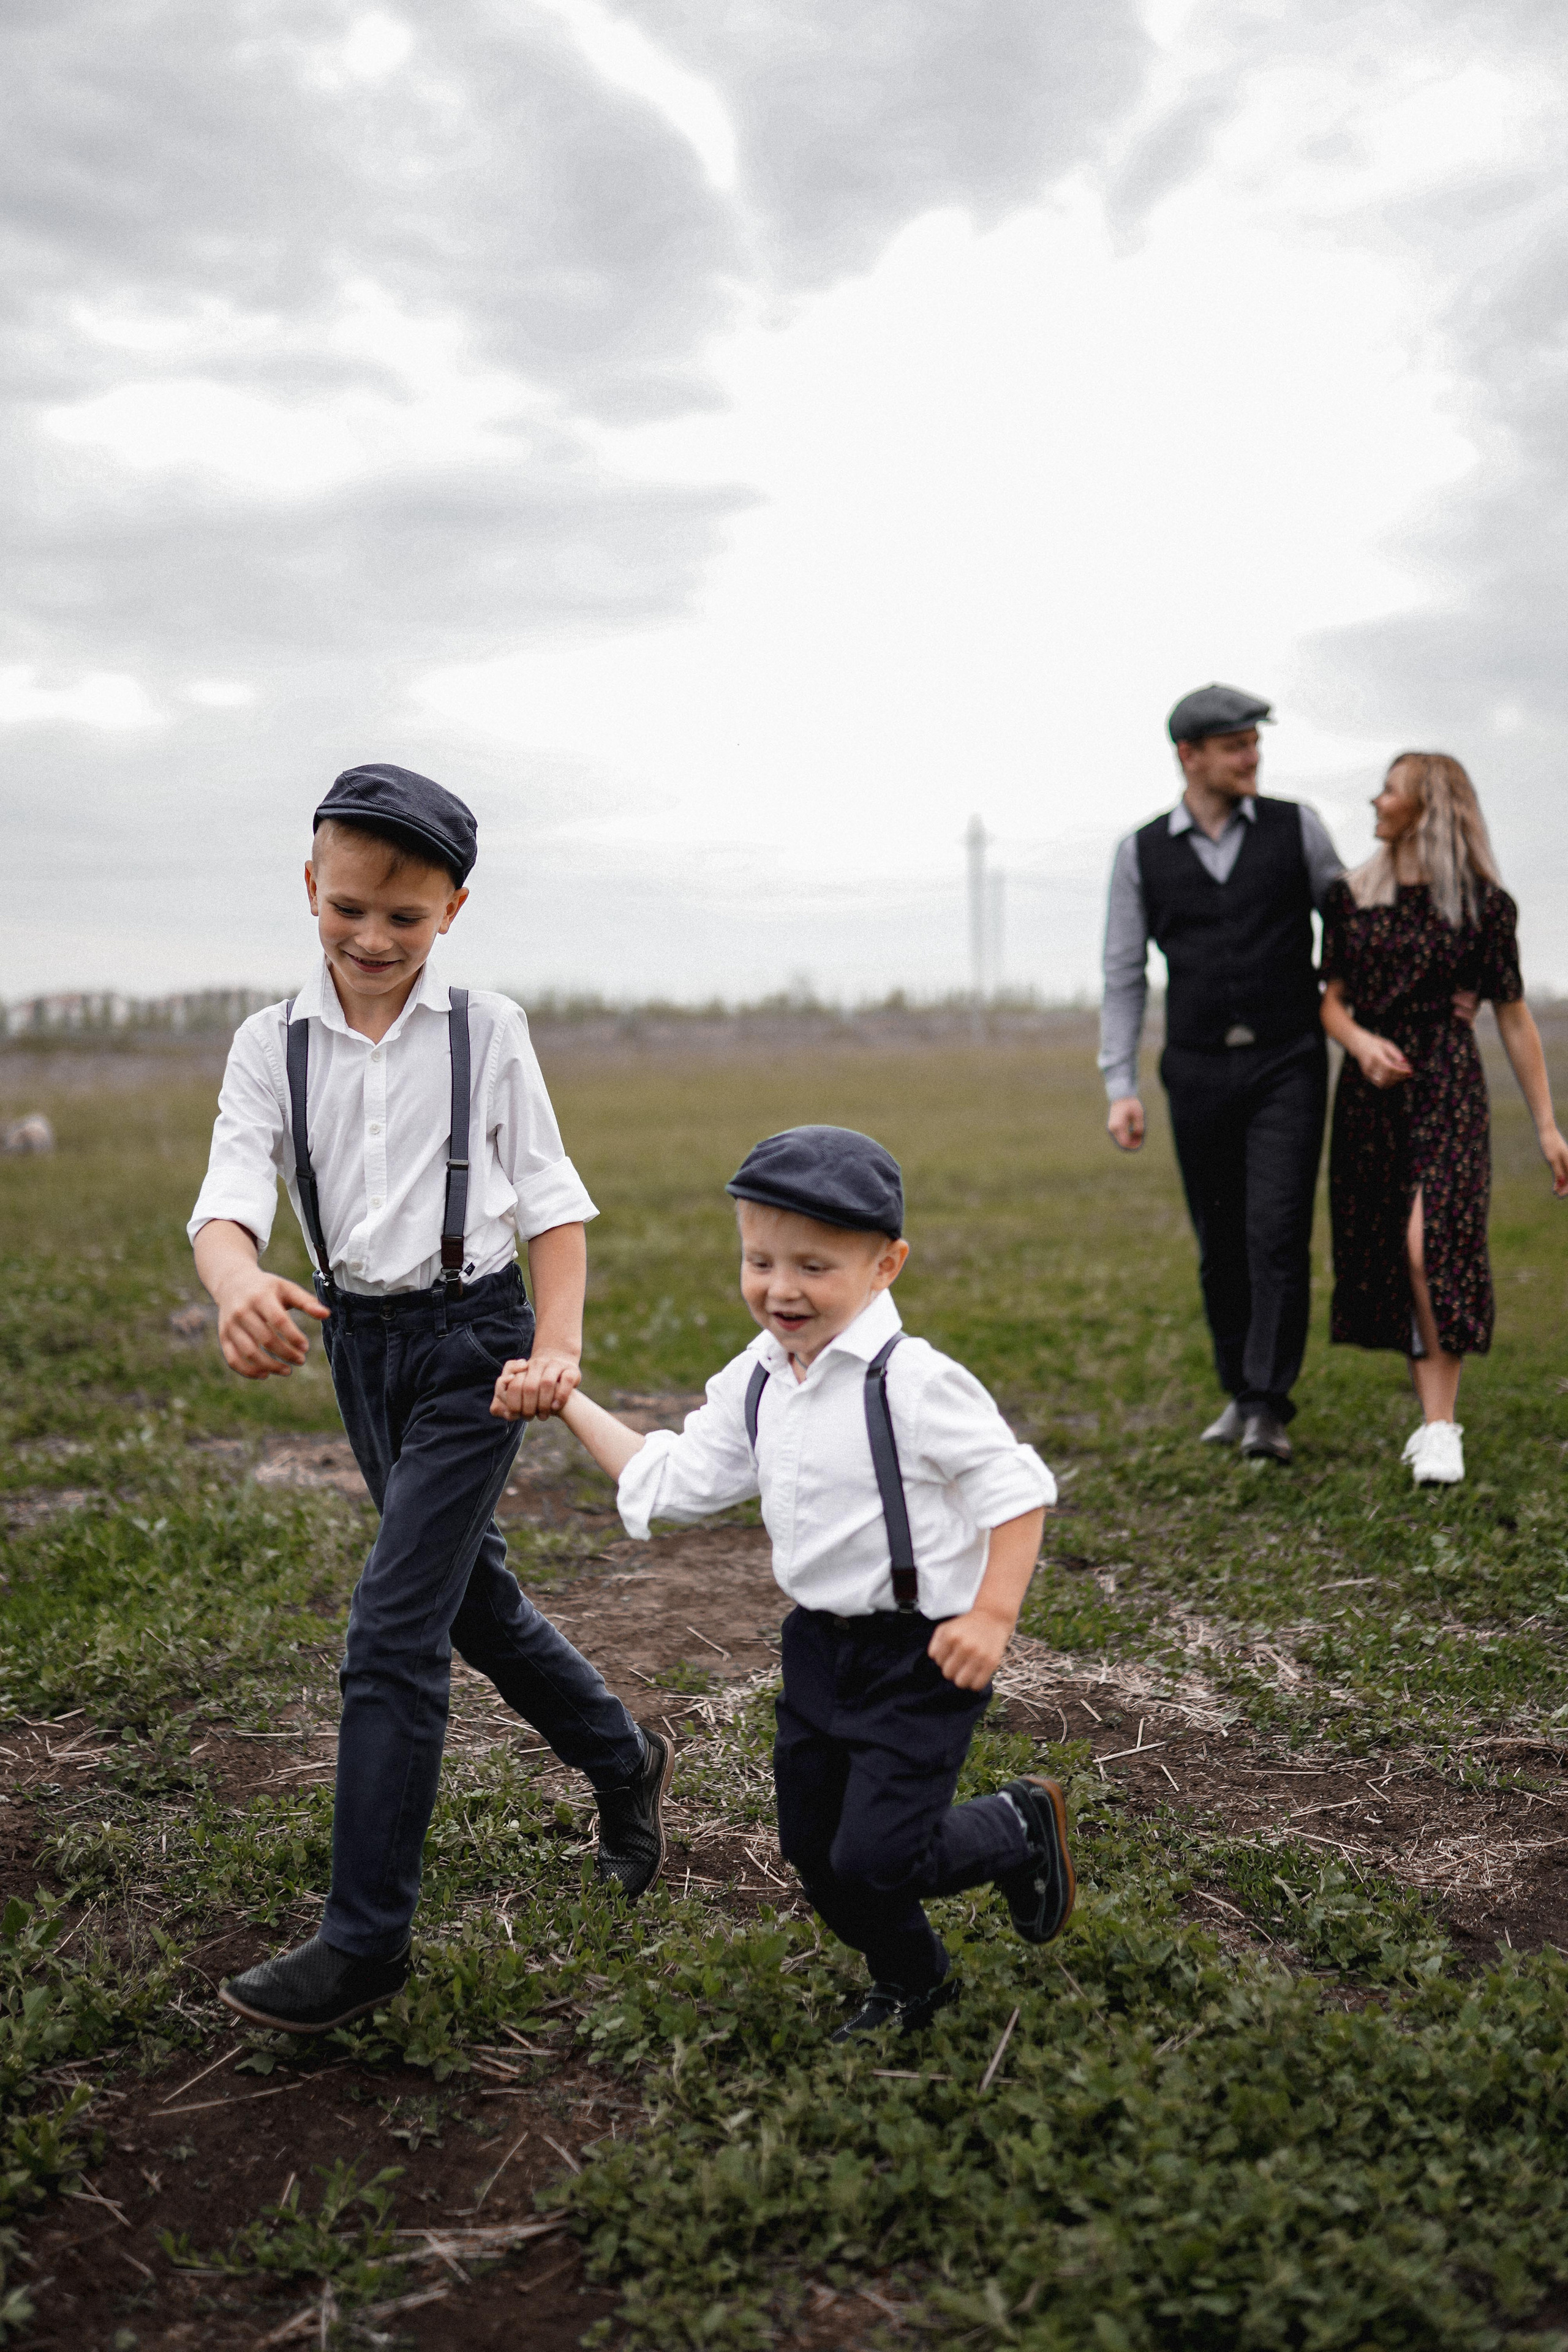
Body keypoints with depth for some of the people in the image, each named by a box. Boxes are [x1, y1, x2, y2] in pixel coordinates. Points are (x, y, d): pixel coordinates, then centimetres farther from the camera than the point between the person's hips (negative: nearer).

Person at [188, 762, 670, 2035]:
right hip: (358, 1342, 5)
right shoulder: (274, 1045, 0)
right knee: (472, 1593, 18)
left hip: (471, 1335, -4)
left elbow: (550, 1199, -2)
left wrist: (556, 1348, -15)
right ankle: (624, 1759, 43)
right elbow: (231, 1192, -14)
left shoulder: (486, 1031, -5)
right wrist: (241, 1284, -37)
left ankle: (366, 1941, 4)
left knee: (394, 1630, -8)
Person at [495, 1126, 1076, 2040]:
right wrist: (567, 1402, 8)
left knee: (874, 1857, -10)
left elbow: (1017, 1487, -16)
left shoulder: (913, 1382, -21)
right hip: (820, 1645, 7)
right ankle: (912, 1983, 40)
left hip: (919, 1654, -7)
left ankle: (1022, 1826, 20)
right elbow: (670, 1480, 9)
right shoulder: (754, 1385, 2)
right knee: (814, 1848, 13)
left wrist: (994, 1613, -23)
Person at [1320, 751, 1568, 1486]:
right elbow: (1331, 1003, 9)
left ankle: (1441, 1430, -15)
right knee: (1385, 1258, 4)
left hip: (1447, 1087, -4)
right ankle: (1436, 1415, 17)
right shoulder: (1352, 896, 8)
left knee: (1430, 1246, -20)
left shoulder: (1483, 902, 0)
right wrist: (1360, 1040, -15)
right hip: (1368, 1092, 4)